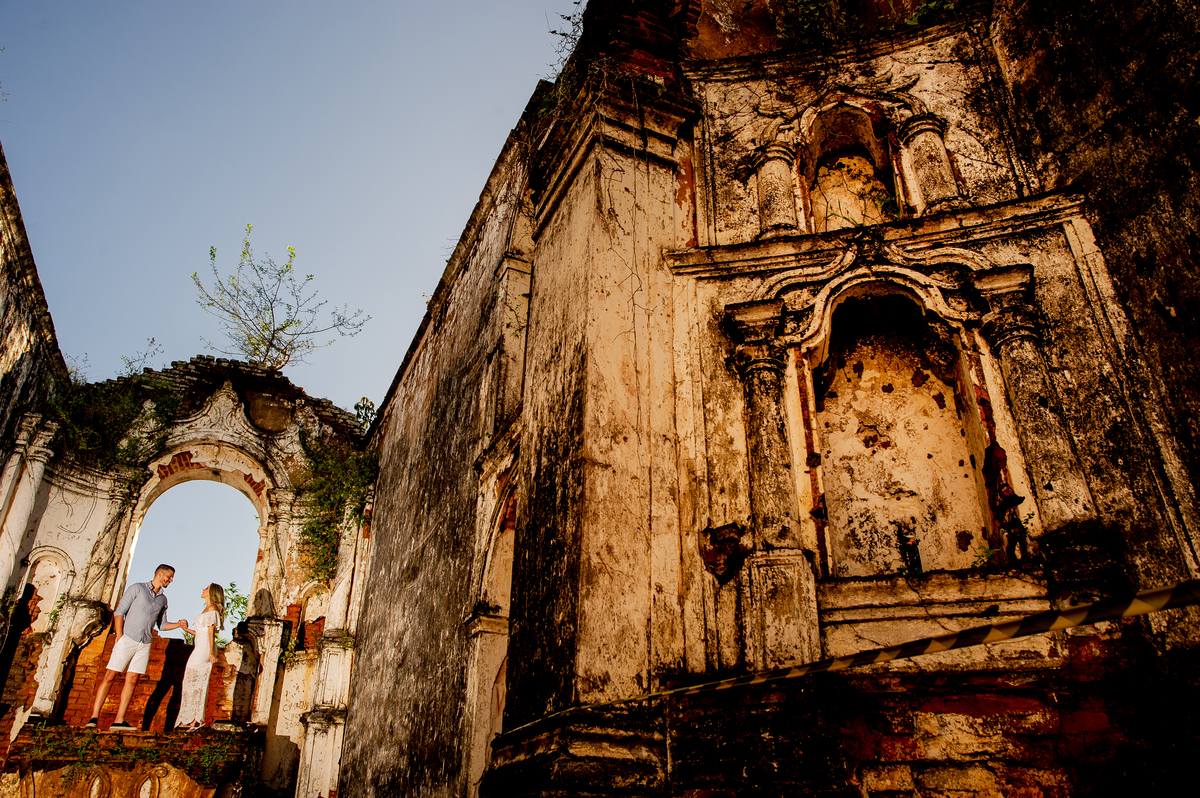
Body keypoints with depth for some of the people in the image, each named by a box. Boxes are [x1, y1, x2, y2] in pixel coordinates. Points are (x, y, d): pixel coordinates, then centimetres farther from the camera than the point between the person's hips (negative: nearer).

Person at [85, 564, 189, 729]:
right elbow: (119, 612, -4)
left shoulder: (163, 599, 16)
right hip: (127, 639, -5)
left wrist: (179, 624, 3)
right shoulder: (137, 588, 0)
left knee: (132, 681, 1)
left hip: (145, 644, 5)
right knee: (110, 677, -5)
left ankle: (119, 721, 2)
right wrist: (119, 638, -12)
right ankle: (94, 717, 0)